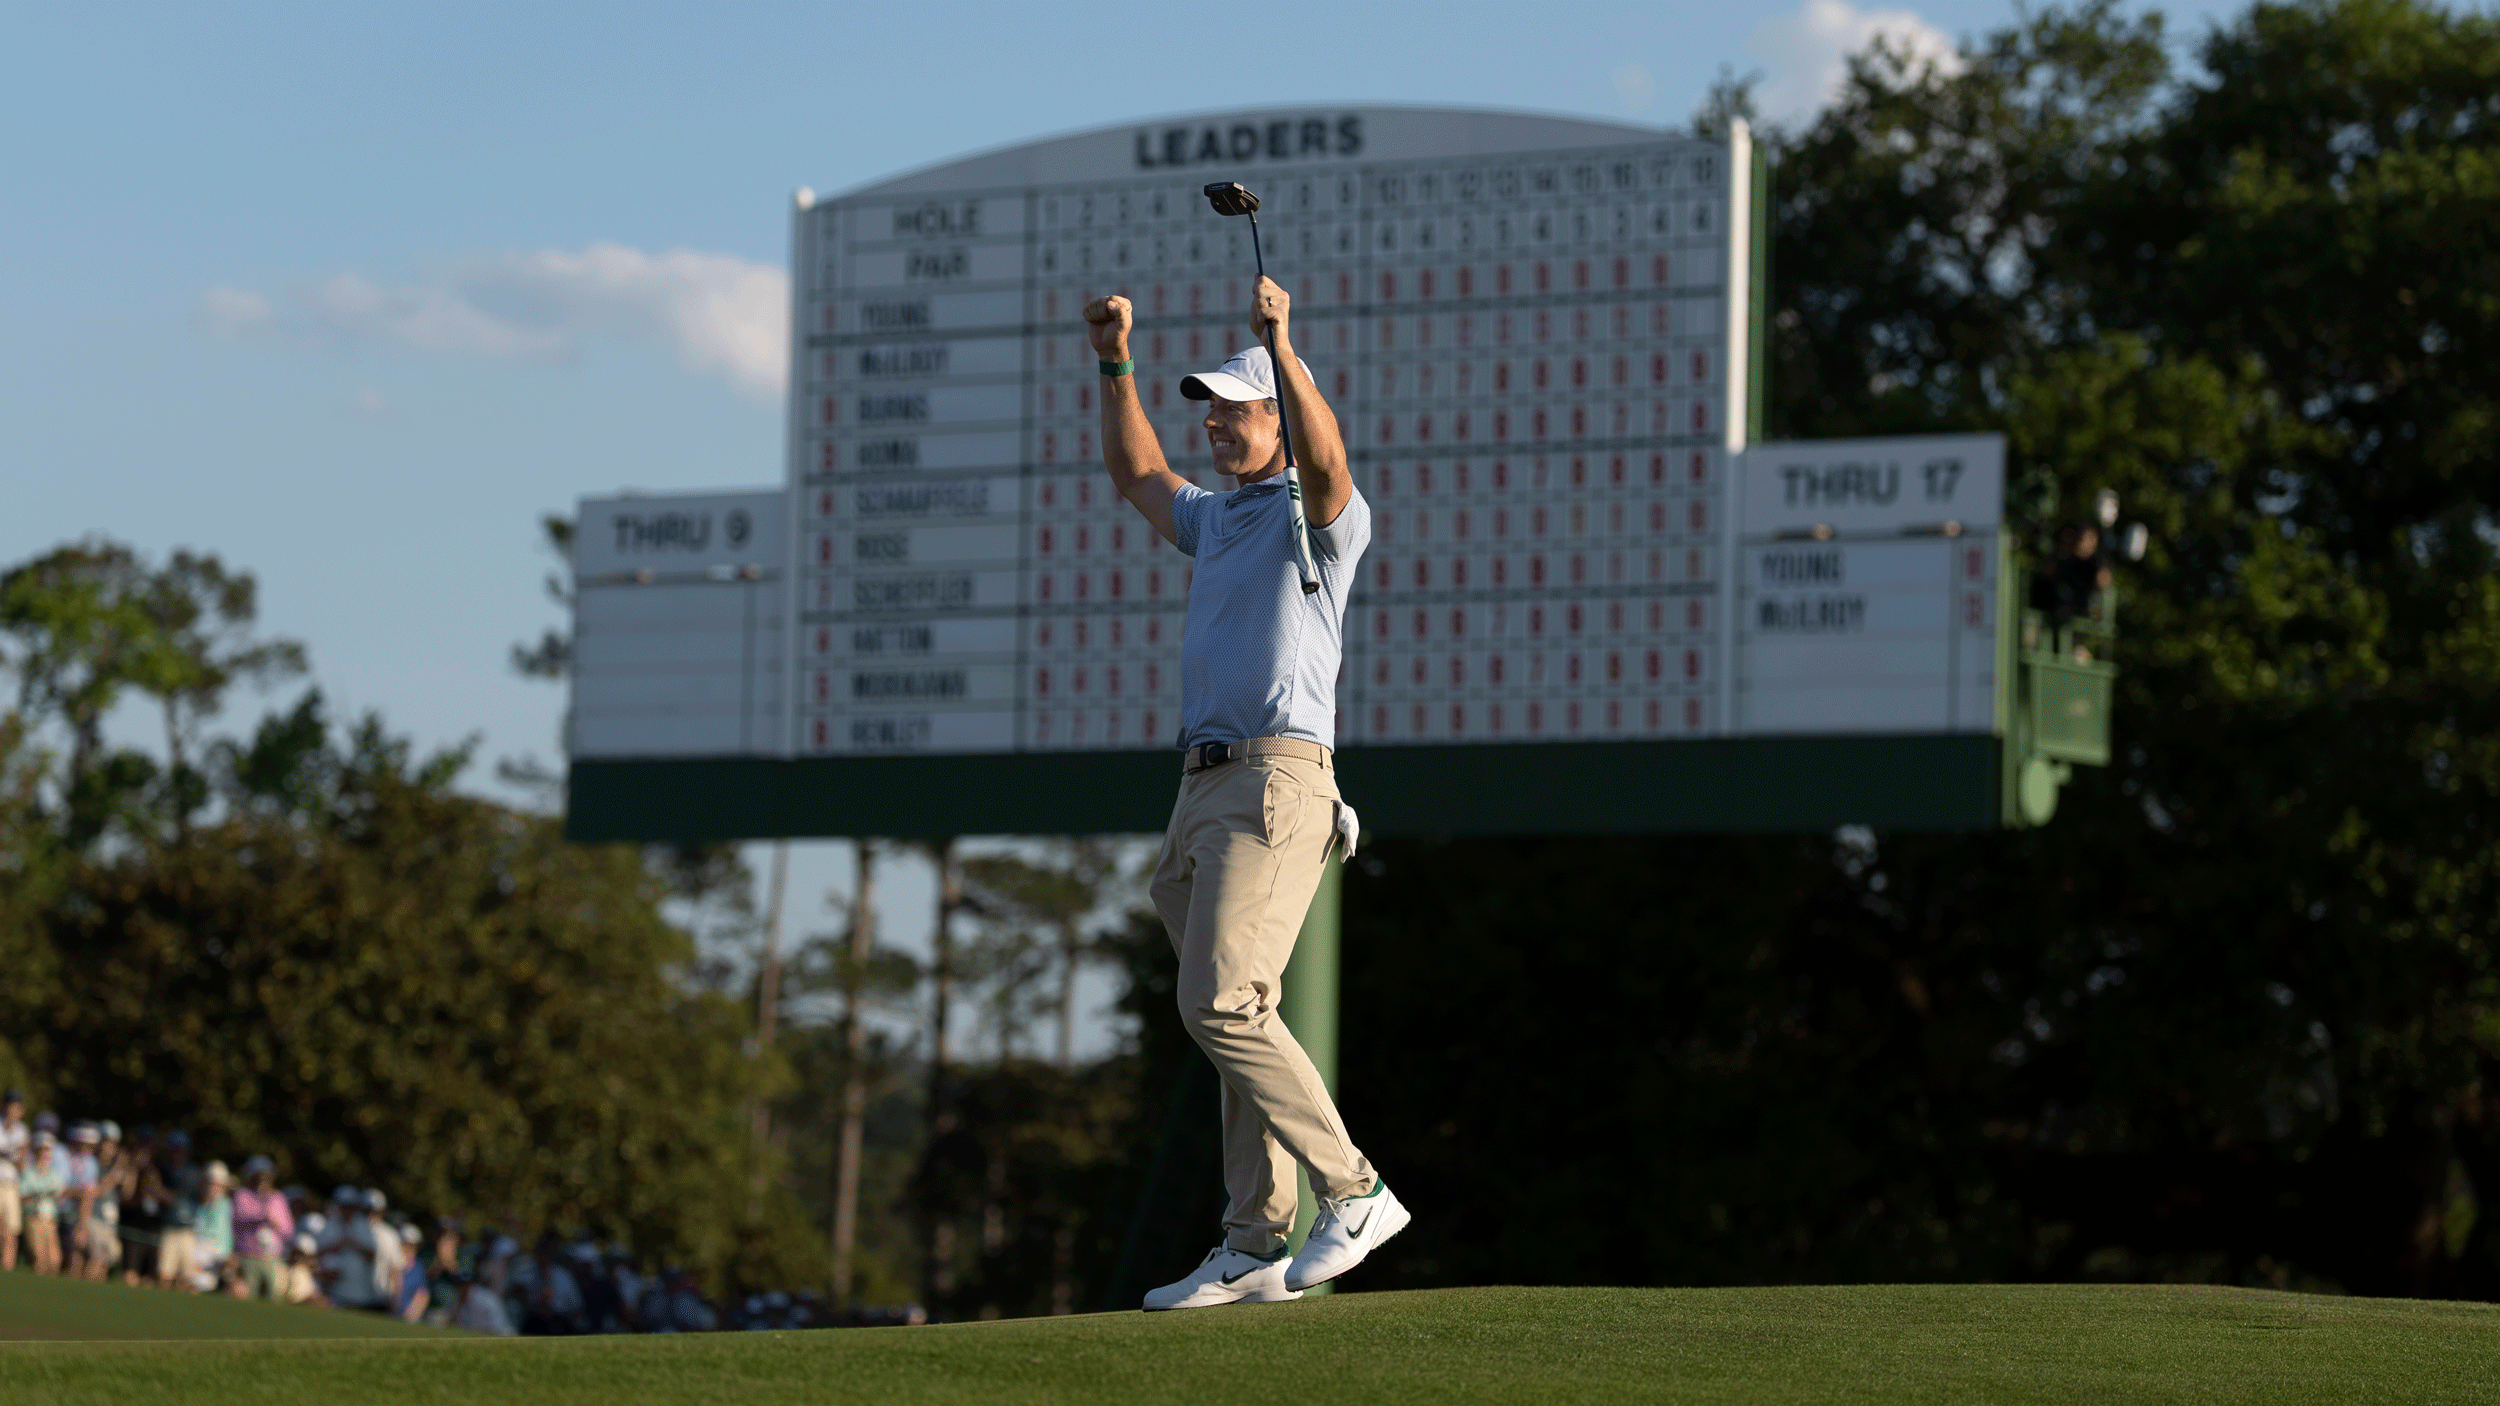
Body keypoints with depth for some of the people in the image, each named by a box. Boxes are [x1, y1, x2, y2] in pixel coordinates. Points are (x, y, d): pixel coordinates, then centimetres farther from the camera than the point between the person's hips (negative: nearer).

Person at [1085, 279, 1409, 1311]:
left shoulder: (1322, 516, -1)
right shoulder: (1216, 519, 23)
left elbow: (1326, 461, -23)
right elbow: (1136, 476, 36)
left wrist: (1283, 346, -34)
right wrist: (1117, 367, 25)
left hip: (1276, 780, -9)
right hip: (1202, 790, 9)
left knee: (1222, 1005, -20)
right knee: (1236, 1020, 6)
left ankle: (1354, 1194, -15)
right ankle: (1254, 1249, 6)